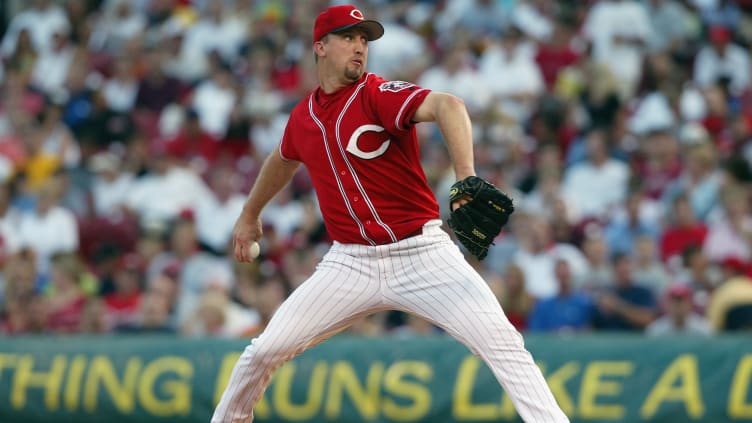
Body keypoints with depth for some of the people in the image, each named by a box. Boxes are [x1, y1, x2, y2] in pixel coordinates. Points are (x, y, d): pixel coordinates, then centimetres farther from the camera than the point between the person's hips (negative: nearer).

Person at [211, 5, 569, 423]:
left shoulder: (379, 95, -12)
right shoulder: (303, 117, 6)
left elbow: (447, 106, -32)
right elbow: (283, 160, 30)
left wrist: (466, 178, -48)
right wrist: (250, 215, 44)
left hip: (422, 253, -4)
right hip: (352, 262, 4)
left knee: (502, 343, -19)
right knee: (265, 352, 0)